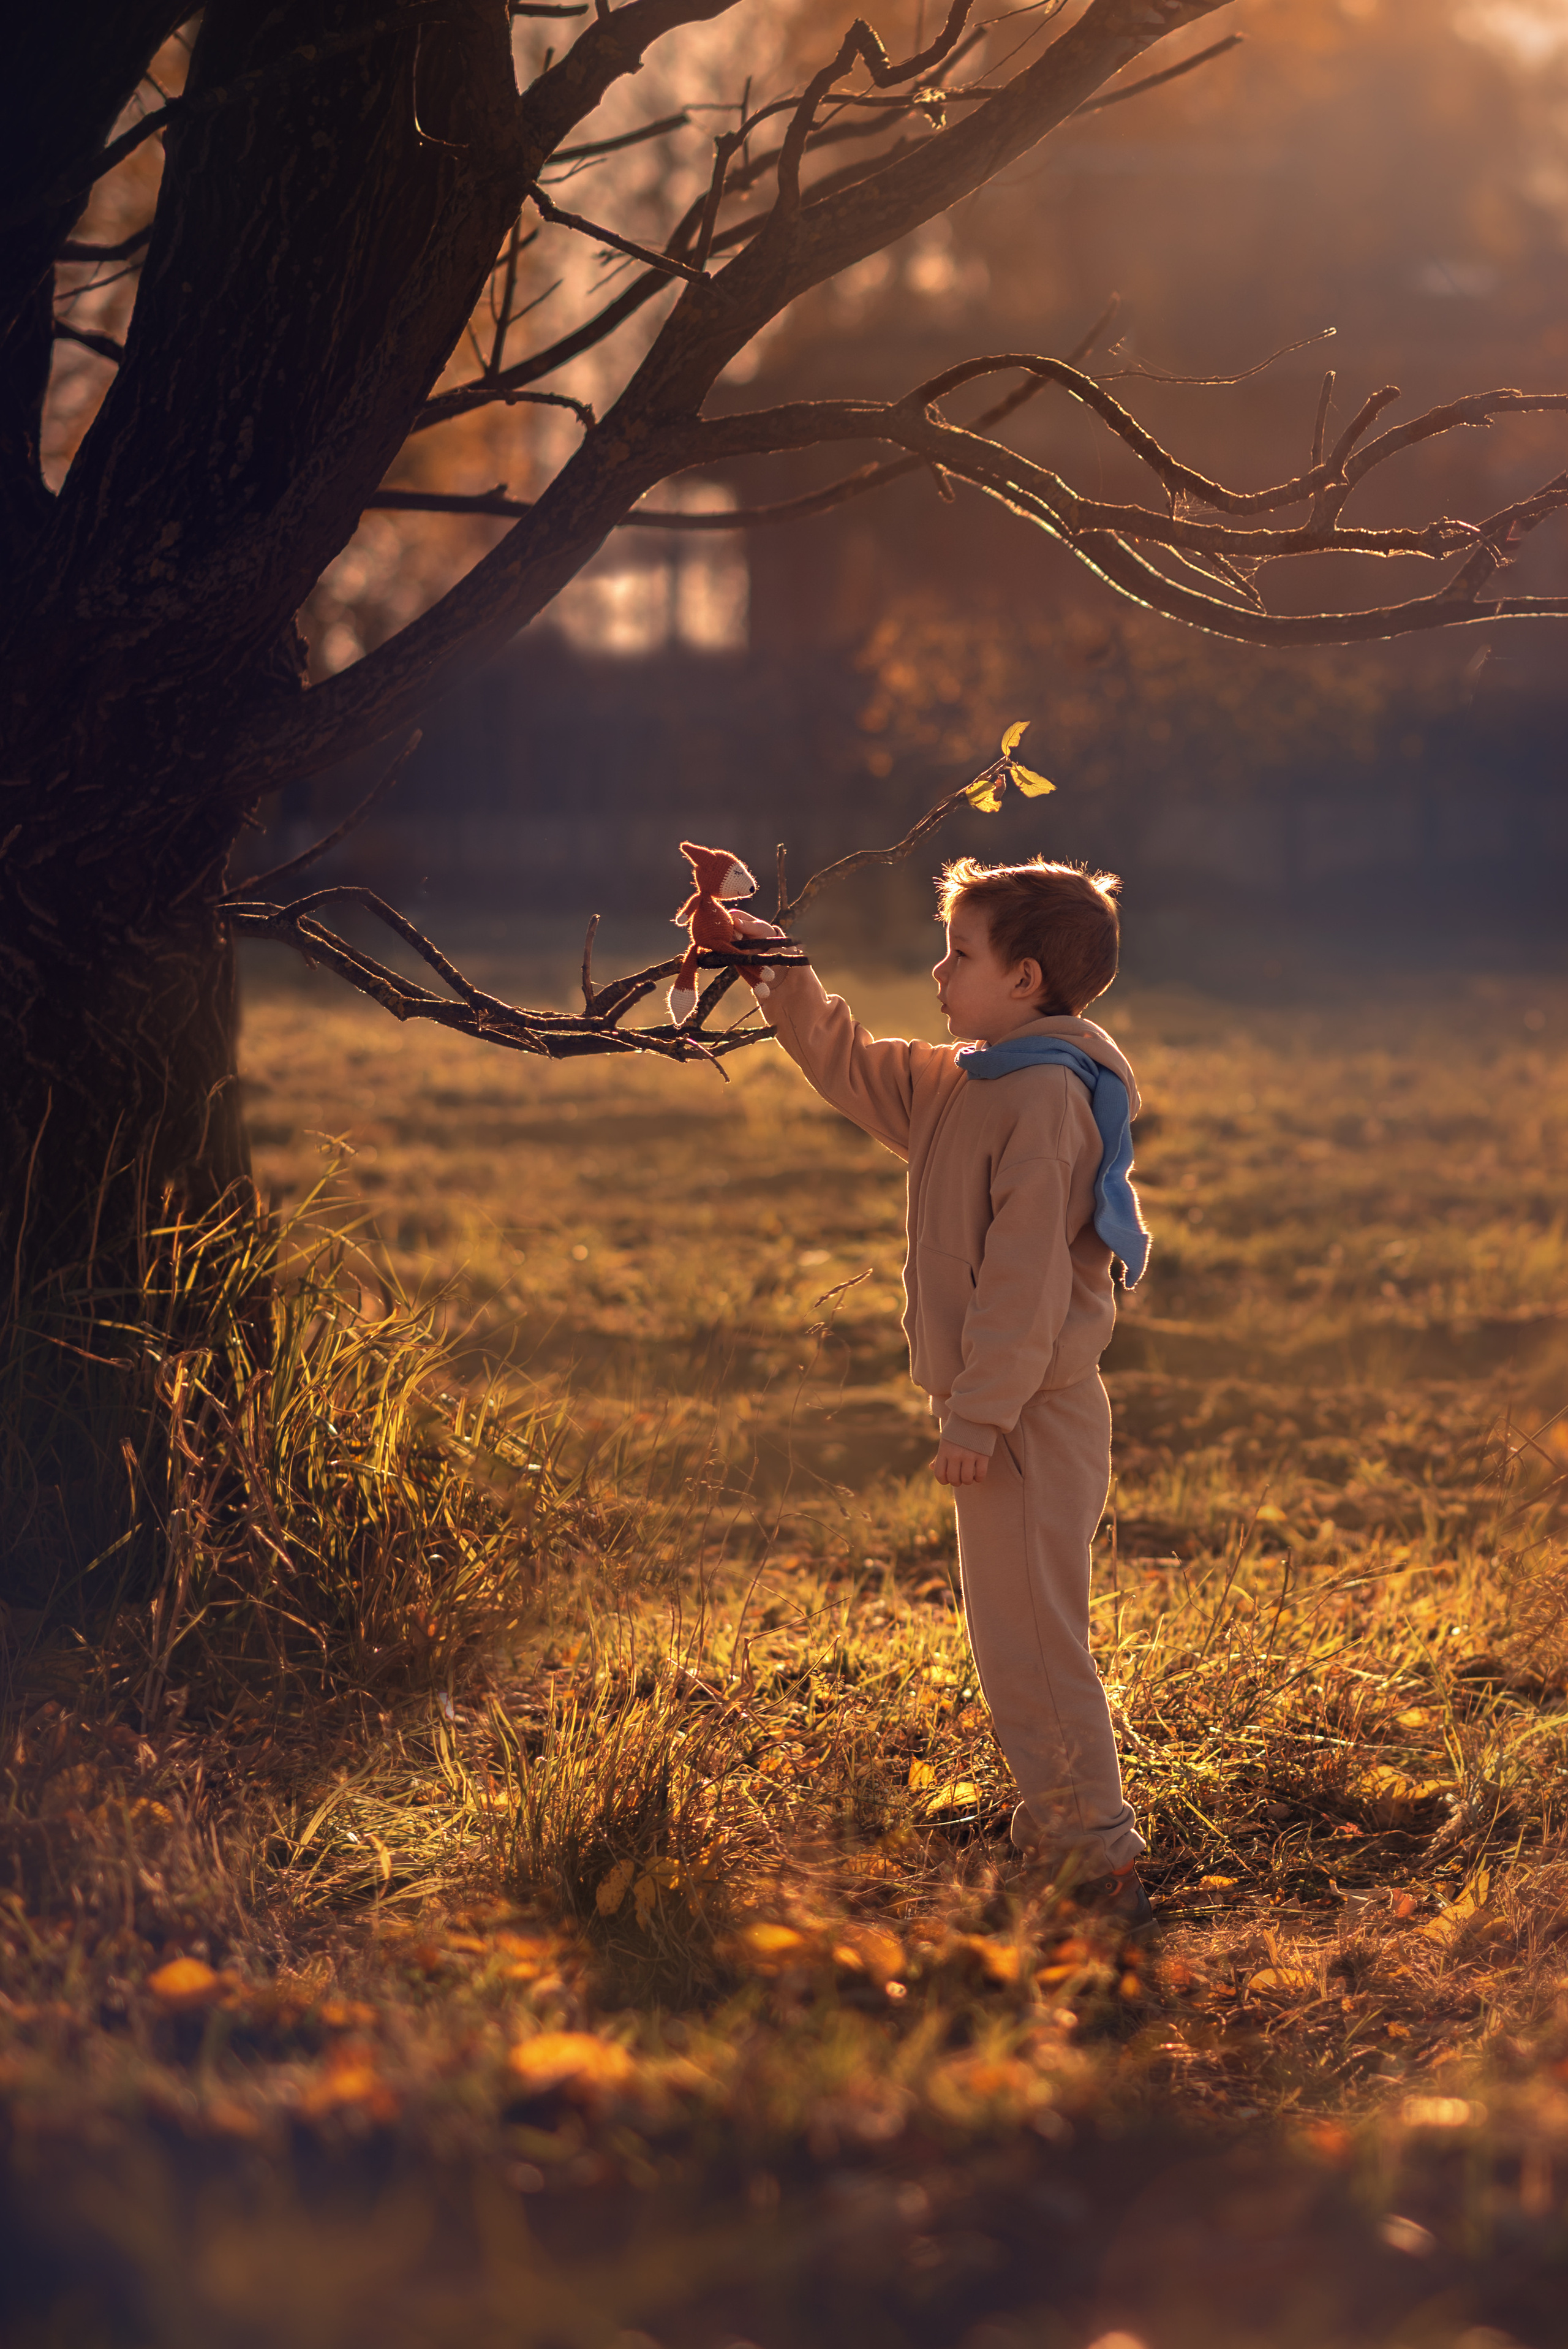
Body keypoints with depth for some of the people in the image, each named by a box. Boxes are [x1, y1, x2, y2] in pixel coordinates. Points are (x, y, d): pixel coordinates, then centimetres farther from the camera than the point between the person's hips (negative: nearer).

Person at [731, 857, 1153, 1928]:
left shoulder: (1047, 1095, -18)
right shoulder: (965, 1082, 13)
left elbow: (1027, 1271, -22)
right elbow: (855, 1068, 28)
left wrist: (979, 1413, -23)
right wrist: (782, 975, 19)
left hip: (1035, 1415, -10)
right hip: (1009, 1413, 10)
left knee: (1031, 1635, -8)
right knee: (1014, 1632, 16)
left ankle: (1103, 1862, -5)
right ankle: (1059, 1833, 25)